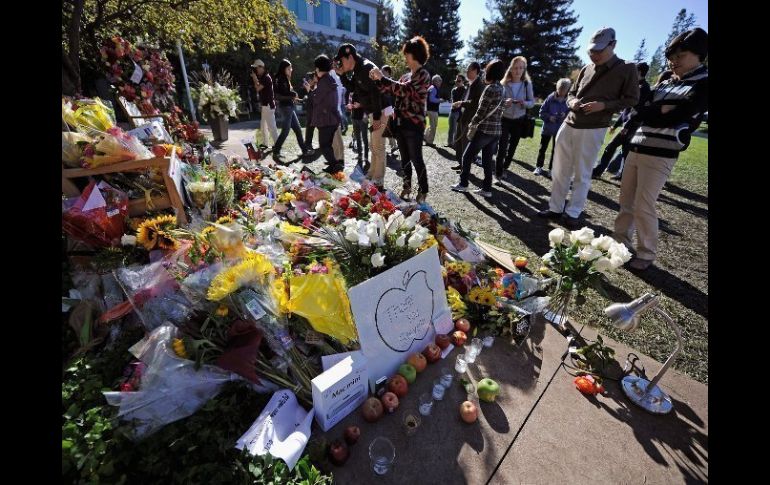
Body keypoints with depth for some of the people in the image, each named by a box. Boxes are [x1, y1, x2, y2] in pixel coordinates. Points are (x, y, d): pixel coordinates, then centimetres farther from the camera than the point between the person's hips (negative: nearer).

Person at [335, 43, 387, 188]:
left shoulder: (366, 67, -17)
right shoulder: (357, 69, 13)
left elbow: (375, 92, -24)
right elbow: (352, 88, 21)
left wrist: (377, 117, -25)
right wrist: (342, 75, 6)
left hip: (381, 112, -10)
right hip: (374, 112, 10)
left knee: (378, 146, -7)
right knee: (373, 145, 16)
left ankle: (378, 179, 0)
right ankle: (372, 173, 28)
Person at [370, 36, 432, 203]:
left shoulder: (423, 74, -6)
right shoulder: (406, 76, 18)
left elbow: (405, 90, -20)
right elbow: (394, 92, 14)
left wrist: (383, 78, -18)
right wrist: (378, 80, 2)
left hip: (413, 125, -7)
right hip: (401, 124, 7)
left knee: (416, 160, -3)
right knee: (405, 159, 11)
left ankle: (423, 191, 8)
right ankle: (407, 187, 22)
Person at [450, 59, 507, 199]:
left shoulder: (490, 88, -12)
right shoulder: (502, 89, 12)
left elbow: (481, 112, -14)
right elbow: (498, 110, 13)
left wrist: (472, 126, -4)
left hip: (485, 129, -8)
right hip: (497, 130, 8)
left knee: (467, 156, 4)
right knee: (488, 160, 10)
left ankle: (463, 184, 10)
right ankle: (487, 189, 12)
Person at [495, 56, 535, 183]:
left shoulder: (527, 84, -4)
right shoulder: (503, 84, -9)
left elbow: (532, 102, 0)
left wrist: (525, 103, -21)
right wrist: (505, 103, -25)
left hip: (519, 120, 3)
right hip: (505, 119, -3)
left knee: (512, 146, 12)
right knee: (502, 147, -13)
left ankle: (504, 168, 30)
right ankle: (498, 174, -7)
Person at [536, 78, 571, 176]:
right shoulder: (550, 98, -7)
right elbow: (542, 112, -3)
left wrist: (566, 116, -23)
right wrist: (549, 117, -17)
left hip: (559, 130, 0)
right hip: (547, 128, 0)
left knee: (555, 150, 5)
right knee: (542, 148, 8)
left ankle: (551, 169, 14)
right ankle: (539, 167, 20)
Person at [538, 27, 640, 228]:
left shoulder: (627, 69, 0)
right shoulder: (586, 69, 13)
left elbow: (632, 100, -1)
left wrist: (603, 105, -16)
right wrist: (571, 101, -2)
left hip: (593, 129, -5)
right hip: (568, 125, 5)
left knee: (582, 175, 0)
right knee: (560, 171, 6)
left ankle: (573, 213, 8)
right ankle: (555, 208, 16)